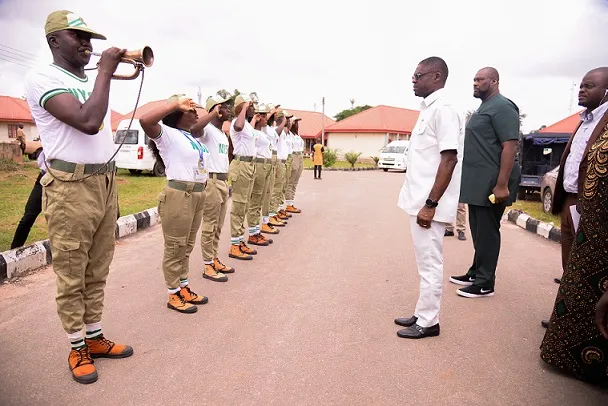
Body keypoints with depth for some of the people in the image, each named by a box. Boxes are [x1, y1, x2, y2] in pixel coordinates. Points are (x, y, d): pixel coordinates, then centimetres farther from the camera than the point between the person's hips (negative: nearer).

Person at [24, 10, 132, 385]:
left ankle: (95, 338, 28)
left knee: (97, 272, 14)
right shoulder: (42, 77, -8)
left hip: (105, 183, 7)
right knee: (72, 277, 4)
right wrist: (106, 70, -14)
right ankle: (77, 348, 20)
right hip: (71, 188, -7)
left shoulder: (94, 82, 16)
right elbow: (87, 122, -23)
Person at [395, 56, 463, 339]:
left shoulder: (443, 110, -14)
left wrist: (431, 204, -22)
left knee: (430, 264, 1)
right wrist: (421, 202, 18)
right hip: (419, 200, 10)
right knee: (425, 263, 16)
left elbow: (449, 159, -21)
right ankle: (422, 315, 27)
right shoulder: (428, 109, 14)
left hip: (429, 204, -9)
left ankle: (428, 322, 14)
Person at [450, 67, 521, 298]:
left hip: (490, 184, -9)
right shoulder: (484, 107, 18)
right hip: (477, 183, 9)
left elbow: (510, 146, -20)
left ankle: (485, 283, 7)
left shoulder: (502, 107, -12)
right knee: (478, 230, 16)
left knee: (487, 232, -2)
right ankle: (476, 273, 27)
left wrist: (502, 185, -25)